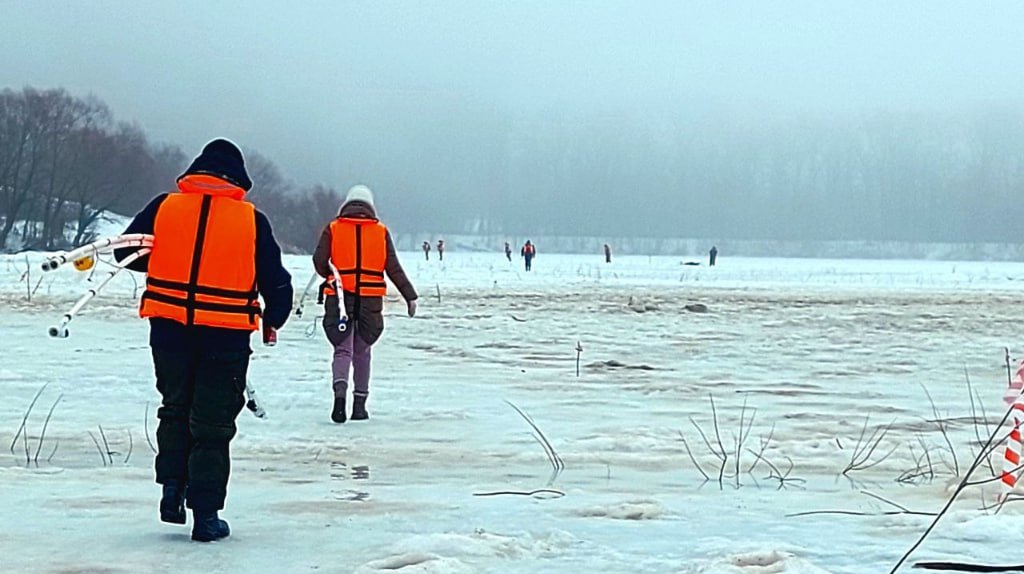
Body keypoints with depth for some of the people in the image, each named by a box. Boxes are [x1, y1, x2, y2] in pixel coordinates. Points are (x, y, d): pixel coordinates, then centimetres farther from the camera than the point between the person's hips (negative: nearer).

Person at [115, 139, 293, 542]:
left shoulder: (165, 206, 0)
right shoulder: (251, 220, -3)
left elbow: (126, 252, 8)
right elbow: (275, 280, 1)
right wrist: (273, 320, 19)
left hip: (169, 328, 2)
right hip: (226, 337, -2)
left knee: (175, 409, 22)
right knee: (213, 424, 6)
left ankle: (172, 486, 9)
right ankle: (205, 513, 5)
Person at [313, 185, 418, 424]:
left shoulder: (333, 229, 2)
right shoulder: (381, 231, 5)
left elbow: (319, 260, -4)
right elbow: (393, 268, 1)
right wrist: (410, 296, 5)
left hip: (339, 297, -1)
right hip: (371, 299, 1)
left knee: (343, 350, -1)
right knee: (362, 351, 16)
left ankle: (340, 391, -27)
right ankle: (360, 402, 18)